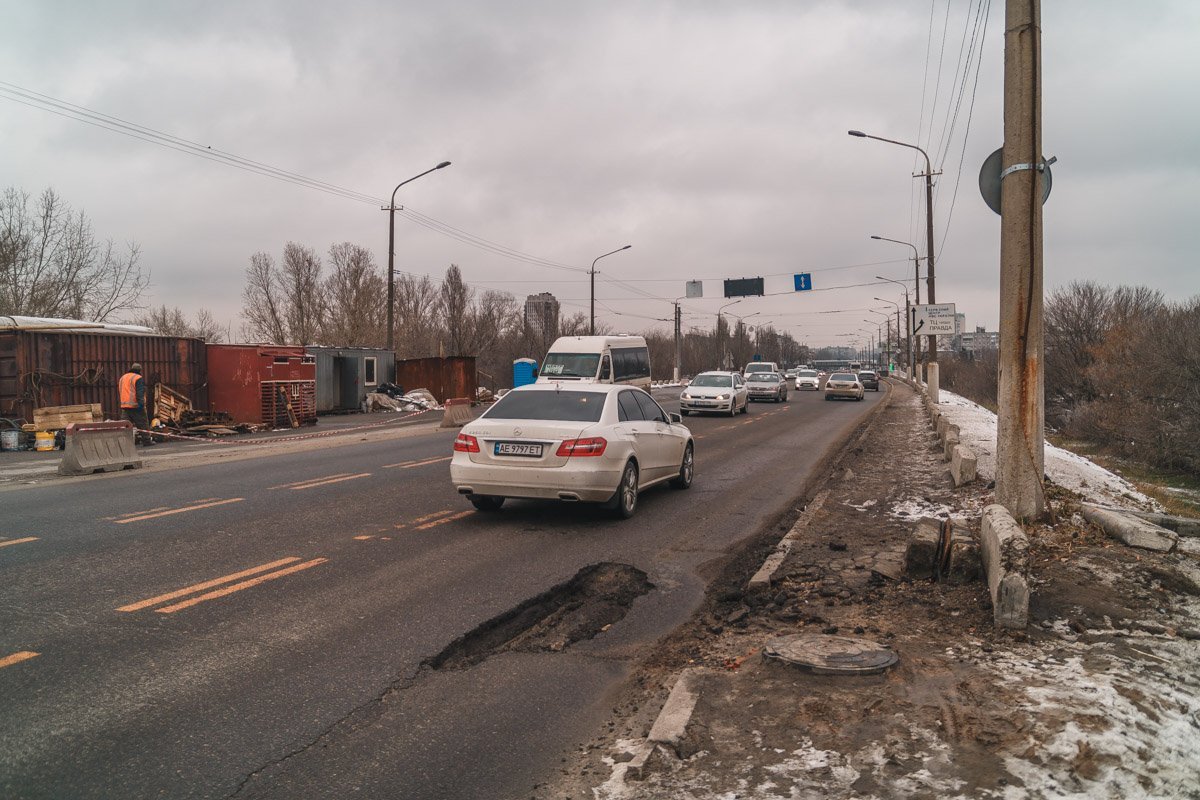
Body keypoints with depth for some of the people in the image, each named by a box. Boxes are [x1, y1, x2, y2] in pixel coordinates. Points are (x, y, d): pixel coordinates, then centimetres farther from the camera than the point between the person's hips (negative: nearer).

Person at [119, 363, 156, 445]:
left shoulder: (122, 378, 20)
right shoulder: (138, 378, -7)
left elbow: (120, 391, 26)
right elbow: (140, 393, -17)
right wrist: (141, 403, -21)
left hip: (124, 406, 7)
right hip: (135, 406, -7)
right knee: (143, 423, 1)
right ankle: (146, 440, 4)